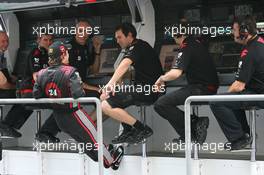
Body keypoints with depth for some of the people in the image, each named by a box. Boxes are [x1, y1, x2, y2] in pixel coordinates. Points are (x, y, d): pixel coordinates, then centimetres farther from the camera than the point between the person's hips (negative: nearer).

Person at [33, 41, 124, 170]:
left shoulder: (41, 74, -6)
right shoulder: (69, 72, -24)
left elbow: (36, 94, -2)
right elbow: (78, 94, -31)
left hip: (58, 117, 7)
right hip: (73, 114, -7)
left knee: (83, 140, 22)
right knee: (93, 137, 13)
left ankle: (103, 155, 39)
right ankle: (111, 160, 29)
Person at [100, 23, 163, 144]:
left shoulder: (137, 47, -13)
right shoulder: (140, 46, 19)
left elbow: (125, 64, -33)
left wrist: (111, 84, -46)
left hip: (148, 91, -11)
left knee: (106, 106, -19)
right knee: (104, 97, 17)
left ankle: (143, 129, -14)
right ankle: (128, 131, 8)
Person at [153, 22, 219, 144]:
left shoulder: (186, 49, -14)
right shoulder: (196, 43, 15)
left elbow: (176, 73, -25)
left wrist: (161, 79, -7)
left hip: (201, 89, -10)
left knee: (160, 104, -15)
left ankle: (189, 134, -11)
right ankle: (196, 122, 11)